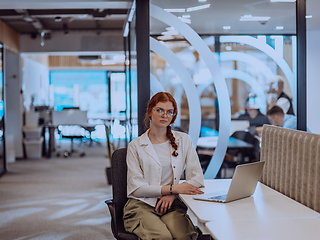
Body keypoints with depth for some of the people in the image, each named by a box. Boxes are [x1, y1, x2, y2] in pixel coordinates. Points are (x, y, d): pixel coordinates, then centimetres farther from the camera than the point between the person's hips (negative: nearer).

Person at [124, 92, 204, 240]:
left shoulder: (184, 140, 13)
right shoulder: (135, 146, 6)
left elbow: (197, 178, 8)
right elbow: (136, 187, -2)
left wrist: (173, 194, -10)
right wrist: (173, 188, -14)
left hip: (172, 205, 2)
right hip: (141, 204, -1)